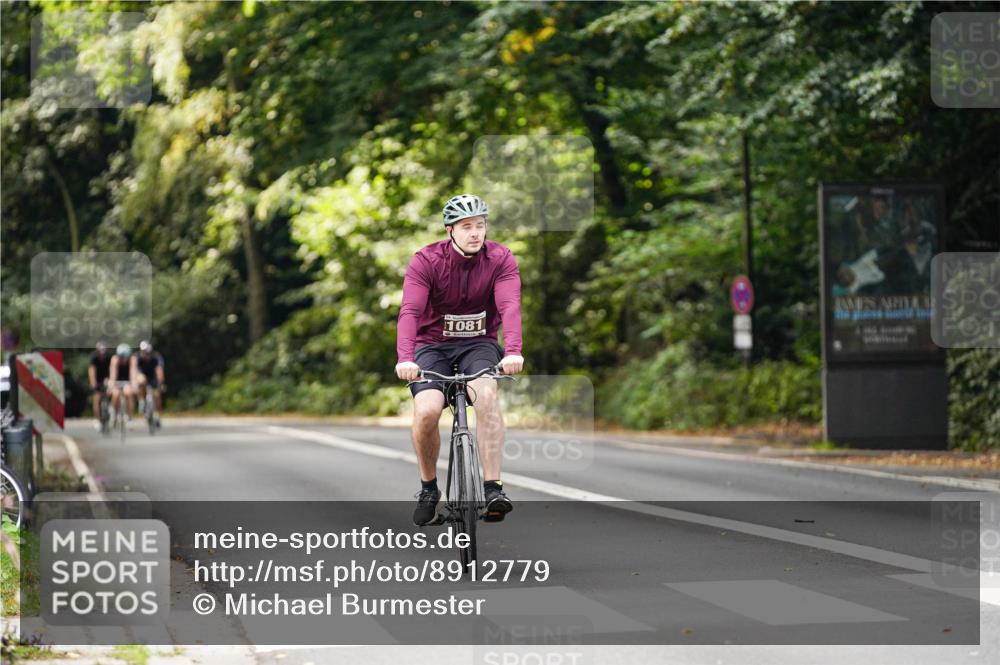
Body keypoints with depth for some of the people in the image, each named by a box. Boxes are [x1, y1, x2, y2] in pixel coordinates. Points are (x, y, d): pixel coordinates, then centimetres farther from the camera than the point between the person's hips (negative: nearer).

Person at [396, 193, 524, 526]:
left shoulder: (500, 259, -10)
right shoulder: (426, 261, -14)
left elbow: (509, 306, -25)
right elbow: (410, 312, -25)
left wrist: (513, 351, -44)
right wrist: (405, 359, -43)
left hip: (479, 344, 0)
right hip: (433, 345, 0)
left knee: (486, 394, -32)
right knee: (427, 411, -25)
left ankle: (493, 487, -32)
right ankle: (428, 486, 2)